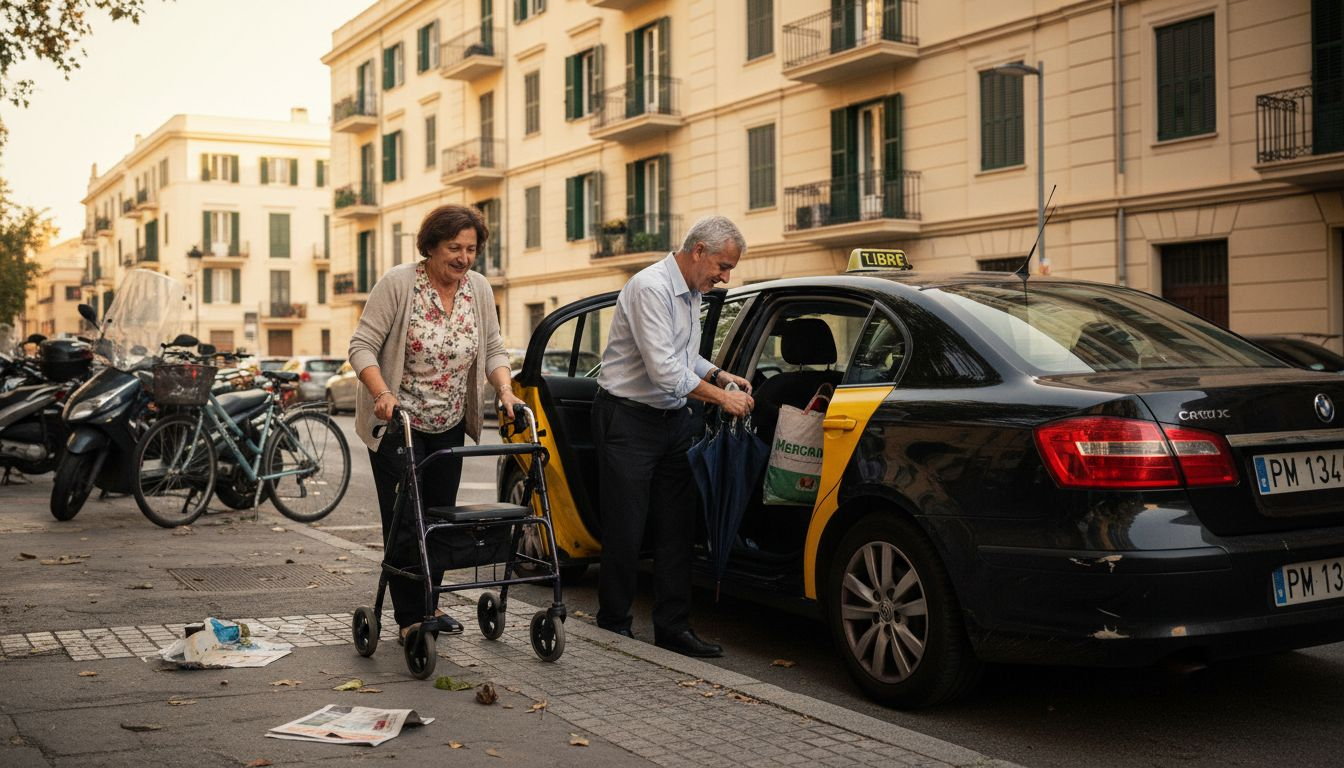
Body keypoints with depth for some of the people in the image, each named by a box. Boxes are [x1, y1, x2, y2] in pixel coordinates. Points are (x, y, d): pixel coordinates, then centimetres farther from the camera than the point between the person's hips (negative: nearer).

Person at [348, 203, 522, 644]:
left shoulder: (479, 289, 1)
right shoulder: (397, 284, -14)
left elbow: (493, 348, 6)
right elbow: (362, 346, -15)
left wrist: (504, 389, -11)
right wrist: (382, 393, -30)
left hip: (450, 426, 5)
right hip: (396, 422, -5)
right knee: (405, 520, -5)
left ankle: (429, 603, 24)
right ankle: (410, 618, 3)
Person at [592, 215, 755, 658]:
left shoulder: (692, 293, 12)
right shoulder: (651, 288, -19)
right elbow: (664, 370, -25)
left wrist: (721, 377, 7)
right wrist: (721, 397, -17)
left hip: (673, 420, 9)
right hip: (627, 419, -9)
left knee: (678, 529, 7)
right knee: (626, 529, -1)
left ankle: (673, 626, 13)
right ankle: (613, 623, 13)